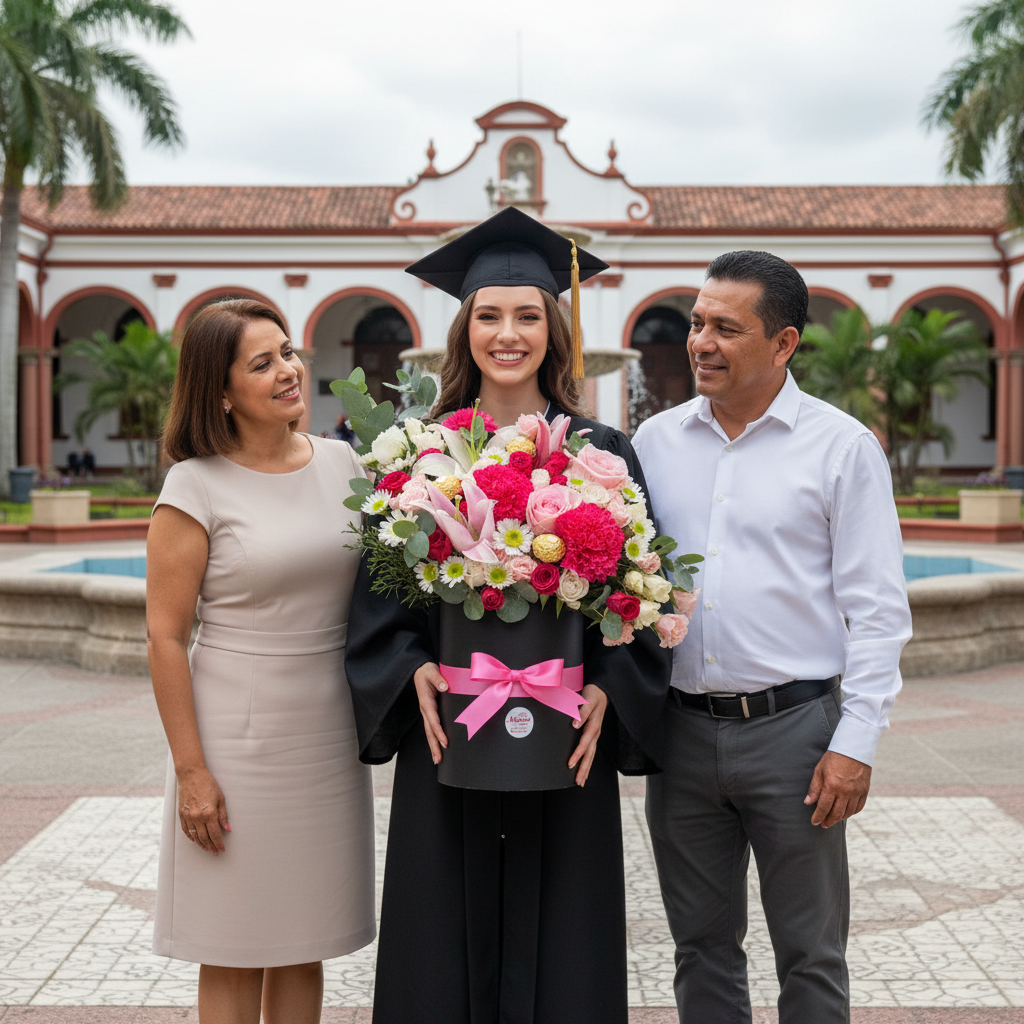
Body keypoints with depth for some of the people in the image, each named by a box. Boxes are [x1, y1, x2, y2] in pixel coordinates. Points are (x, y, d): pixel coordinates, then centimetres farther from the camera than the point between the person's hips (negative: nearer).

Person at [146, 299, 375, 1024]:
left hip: (331, 738, 4)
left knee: (305, 947, 14)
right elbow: (165, 635, -10)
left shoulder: (342, 462, 4)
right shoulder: (197, 486, -9)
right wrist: (189, 770, -12)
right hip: (239, 739, -4)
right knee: (235, 956, 6)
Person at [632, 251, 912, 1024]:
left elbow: (877, 607, -5)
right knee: (702, 948, 14)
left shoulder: (842, 446, -3)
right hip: (681, 728, 3)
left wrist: (856, 743, -10)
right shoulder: (656, 440, 7)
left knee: (810, 958, 7)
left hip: (792, 728, -3)